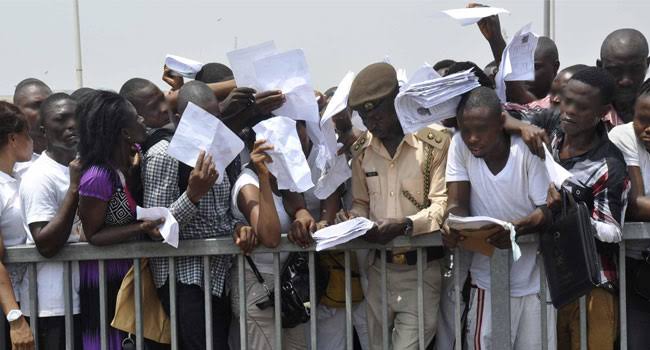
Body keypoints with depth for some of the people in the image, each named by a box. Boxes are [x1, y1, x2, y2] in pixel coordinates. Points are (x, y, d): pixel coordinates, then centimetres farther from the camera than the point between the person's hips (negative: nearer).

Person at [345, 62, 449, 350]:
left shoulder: (435, 141, -10)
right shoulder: (361, 149, 8)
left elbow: (442, 204, -13)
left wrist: (404, 225, -28)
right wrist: (352, 222, -6)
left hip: (421, 269, -5)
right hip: (378, 267, 5)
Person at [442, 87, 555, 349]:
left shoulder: (528, 150, -12)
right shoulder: (459, 145, -6)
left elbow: (549, 210, -13)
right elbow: (458, 204, -6)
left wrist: (517, 227, -34)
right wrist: (453, 226, -30)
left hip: (534, 279, -1)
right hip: (488, 280, 1)